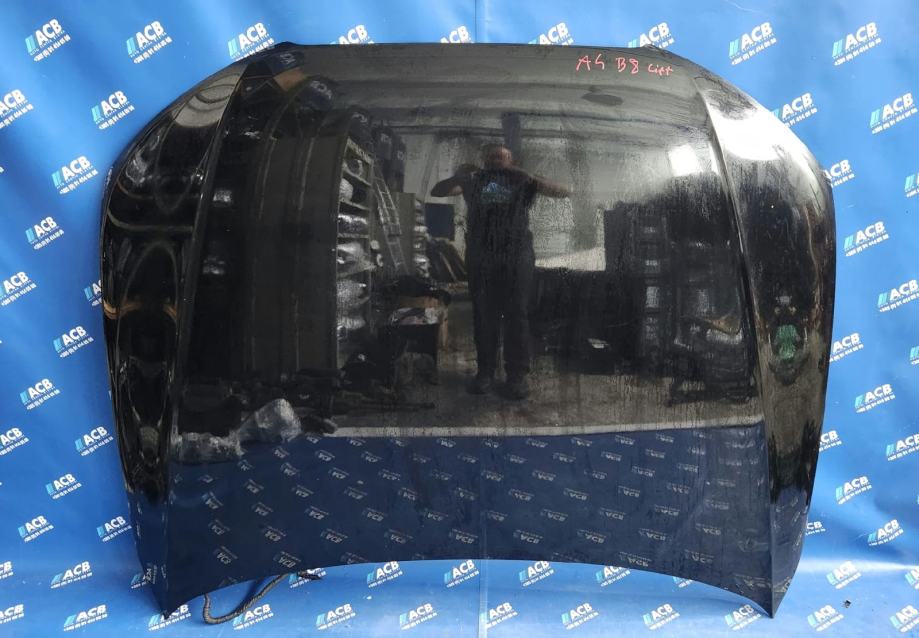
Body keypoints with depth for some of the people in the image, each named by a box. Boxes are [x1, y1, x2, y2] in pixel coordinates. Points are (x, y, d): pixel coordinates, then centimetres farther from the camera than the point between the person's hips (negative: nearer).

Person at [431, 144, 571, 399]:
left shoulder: (522, 182, 6)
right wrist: (457, 177, -10)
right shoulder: (473, 182, 11)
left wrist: (532, 179, -13)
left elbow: (565, 192, 1)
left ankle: (517, 374, 5)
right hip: (480, 260, 2)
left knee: (516, 316, -1)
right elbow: (437, 192, 10)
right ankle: (485, 371, 13)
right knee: (484, 317, 4)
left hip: (516, 260, -1)